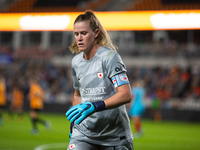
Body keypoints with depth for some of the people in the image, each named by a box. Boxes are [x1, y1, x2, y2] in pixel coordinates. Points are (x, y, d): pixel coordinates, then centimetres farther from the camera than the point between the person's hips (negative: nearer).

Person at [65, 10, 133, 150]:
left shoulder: (109, 57, -13)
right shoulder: (76, 61, 7)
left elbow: (126, 95, -23)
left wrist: (94, 106, -32)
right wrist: (73, 122, 17)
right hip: (84, 132, 4)